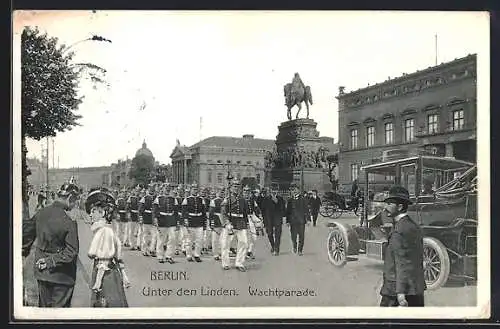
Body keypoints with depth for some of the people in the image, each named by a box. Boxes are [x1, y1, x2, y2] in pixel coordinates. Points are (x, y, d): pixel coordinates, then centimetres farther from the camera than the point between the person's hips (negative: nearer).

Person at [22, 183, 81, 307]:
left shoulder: (41, 213, -4)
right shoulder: (69, 223, -22)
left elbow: (26, 232, 11)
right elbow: (71, 252, -21)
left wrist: (24, 251, 26)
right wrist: (51, 262, -10)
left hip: (41, 272, 6)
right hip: (62, 275, -6)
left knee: (44, 305, 19)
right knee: (60, 307, 7)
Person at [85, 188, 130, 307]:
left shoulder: (105, 231, -16)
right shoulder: (107, 230, 11)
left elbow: (104, 261, -18)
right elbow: (118, 258, 14)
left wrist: (97, 282, -17)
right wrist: (123, 276, 17)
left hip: (106, 276, -9)